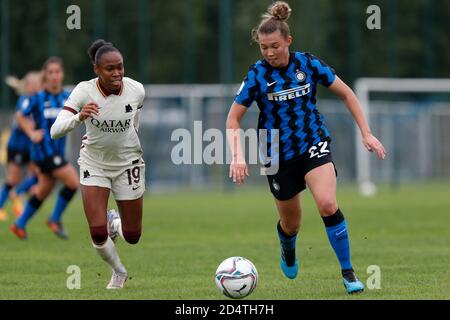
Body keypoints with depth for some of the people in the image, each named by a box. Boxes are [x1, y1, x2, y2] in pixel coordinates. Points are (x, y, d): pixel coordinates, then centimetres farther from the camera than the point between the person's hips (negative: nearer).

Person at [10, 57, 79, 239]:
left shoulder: (67, 97, 4)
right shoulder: (38, 98, -8)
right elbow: (20, 116, 3)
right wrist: (31, 133, -9)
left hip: (58, 149, 6)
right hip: (43, 148, -6)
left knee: (44, 191, 14)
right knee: (73, 182, -15)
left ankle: (20, 225, 28)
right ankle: (55, 220, 0)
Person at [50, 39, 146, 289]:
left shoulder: (136, 90, -16)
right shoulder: (84, 91, -23)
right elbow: (55, 131, -30)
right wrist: (79, 117, -49)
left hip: (128, 164, 2)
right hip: (94, 163, -1)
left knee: (132, 237, 6)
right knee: (97, 233, -12)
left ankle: (114, 221, 43)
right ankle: (118, 272, 19)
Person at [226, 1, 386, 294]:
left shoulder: (308, 64, -9)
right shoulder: (257, 75, -11)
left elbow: (346, 94, 3)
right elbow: (233, 119, -6)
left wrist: (366, 133, -2)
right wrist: (237, 156, -21)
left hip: (314, 144, -1)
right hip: (279, 154, 1)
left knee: (327, 205, -25)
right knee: (291, 223, 11)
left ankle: (348, 273, -12)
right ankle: (288, 251, 50)